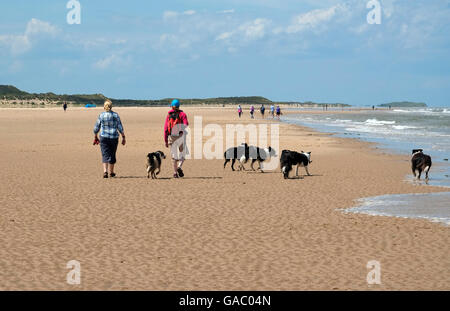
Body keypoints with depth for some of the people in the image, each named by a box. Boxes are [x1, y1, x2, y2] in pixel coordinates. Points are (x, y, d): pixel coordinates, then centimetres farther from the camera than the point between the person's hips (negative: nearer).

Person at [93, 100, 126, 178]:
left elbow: (96, 128, 5)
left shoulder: (101, 115, -2)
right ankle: (111, 172, 26)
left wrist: (95, 137, 18)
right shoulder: (115, 115, -2)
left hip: (104, 137, -1)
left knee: (105, 155, -2)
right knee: (112, 155, 15)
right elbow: (120, 128, -3)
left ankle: (105, 171, -21)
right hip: (114, 137, 1)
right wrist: (123, 137, 5)